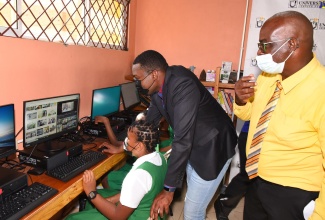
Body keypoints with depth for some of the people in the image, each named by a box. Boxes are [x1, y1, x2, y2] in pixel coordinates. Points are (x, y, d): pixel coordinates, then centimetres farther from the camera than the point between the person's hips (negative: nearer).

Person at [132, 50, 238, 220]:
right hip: (193, 146, 8)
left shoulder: (183, 85, -32)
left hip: (212, 147, -8)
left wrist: (168, 189, -30)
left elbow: (183, 140, -34)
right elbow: (150, 120, 10)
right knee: (192, 197, 24)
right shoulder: (158, 87, -5)